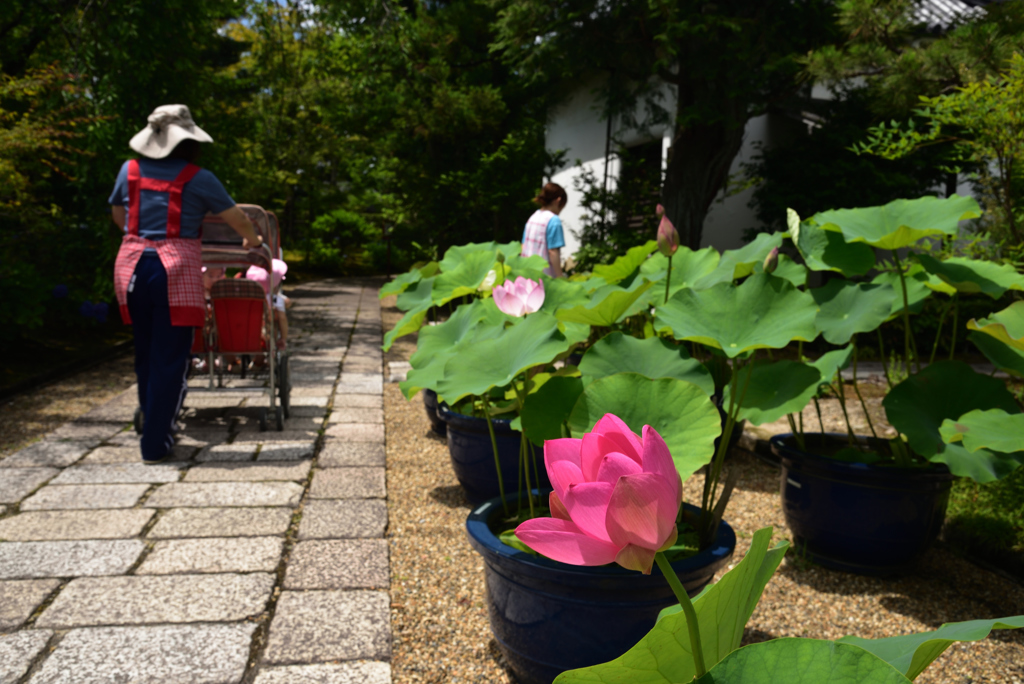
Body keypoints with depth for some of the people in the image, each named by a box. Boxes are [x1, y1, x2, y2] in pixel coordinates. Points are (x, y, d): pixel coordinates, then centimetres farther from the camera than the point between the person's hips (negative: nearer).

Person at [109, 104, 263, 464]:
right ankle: (156, 443, 4)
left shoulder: (130, 171, 10)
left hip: (132, 265, 4)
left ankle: (153, 428, 26)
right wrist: (253, 240, 28)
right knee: (169, 358, 1)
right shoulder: (198, 179, -2)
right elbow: (237, 218, 8)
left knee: (145, 353, 16)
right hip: (176, 268, -4)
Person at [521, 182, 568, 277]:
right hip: (545, 274, -8)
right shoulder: (554, 220, -12)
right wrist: (560, 278, -13)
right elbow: (553, 252, -16)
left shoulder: (533, 217, 11)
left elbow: (523, 247, 14)